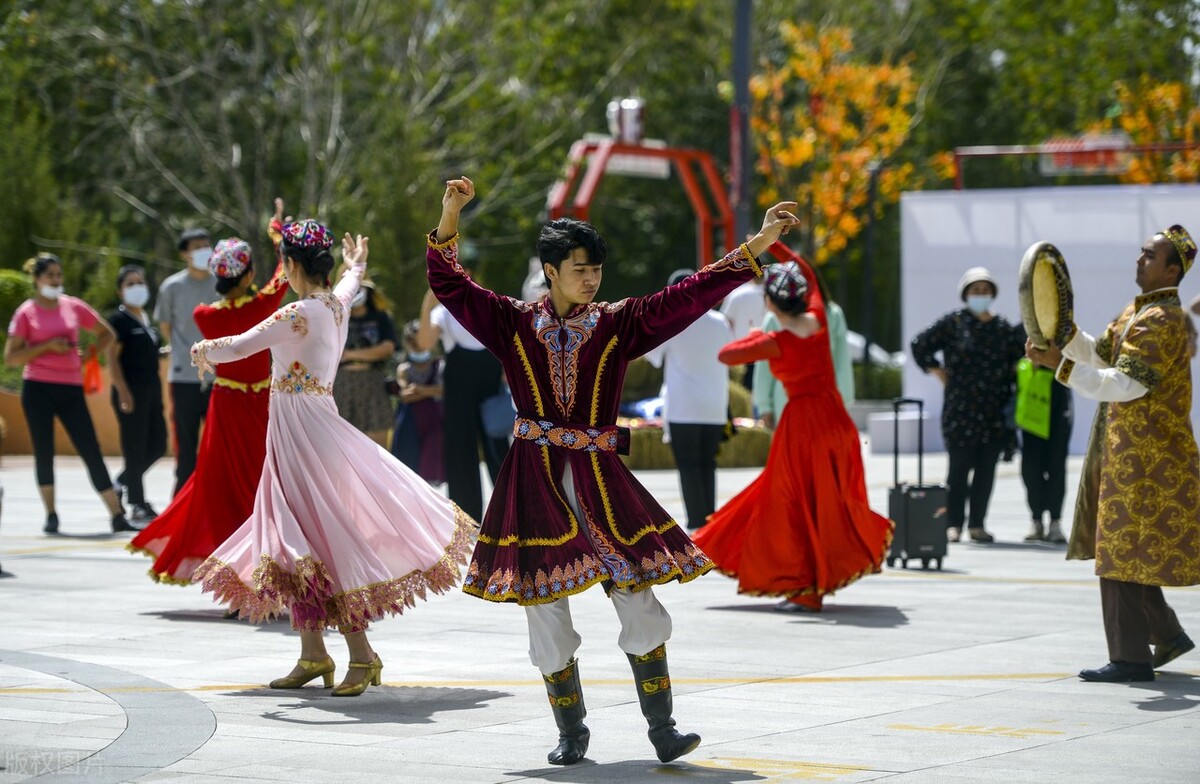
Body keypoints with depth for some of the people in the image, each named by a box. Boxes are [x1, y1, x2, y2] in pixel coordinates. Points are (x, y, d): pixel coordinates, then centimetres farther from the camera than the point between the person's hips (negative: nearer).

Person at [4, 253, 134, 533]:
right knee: (44, 451, -1)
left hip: (71, 388, 2)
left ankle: (117, 516, -3)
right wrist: (47, 346, -13)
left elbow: (106, 333, 21)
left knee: (91, 450, -2)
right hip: (38, 387, -2)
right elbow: (11, 358, -4)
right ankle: (51, 515, 8)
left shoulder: (74, 307, 7)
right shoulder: (26, 313, 0)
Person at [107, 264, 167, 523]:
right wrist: (123, 392, -20)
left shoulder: (146, 319, 17)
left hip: (152, 388, 8)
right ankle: (138, 504, 0)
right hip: (132, 390, -8)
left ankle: (123, 481, 24)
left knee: (157, 444, 7)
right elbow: (113, 358, -12)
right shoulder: (119, 319, -7)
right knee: (136, 447, -4)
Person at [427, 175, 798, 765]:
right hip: (535, 484, 0)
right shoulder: (514, 324, 4)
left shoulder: (619, 324, 4)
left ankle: (662, 731, 1)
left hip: (600, 480, 0)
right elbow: (448, 283, 1)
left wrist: (757, 246, -4)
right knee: (546, 615, 2)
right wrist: (450, 215, -12)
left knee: (640, 604, -6)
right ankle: (571, 734, 15)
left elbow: (693, 294, 1)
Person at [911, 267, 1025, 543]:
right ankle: (954, 524, 3)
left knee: (986, 469, 3)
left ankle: (977, 524, 10)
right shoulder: (953, 323, 3)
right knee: (959, 467, -4)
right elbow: (920, 346, 6)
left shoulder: (1003, 328, 12)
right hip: (961, 410, -3)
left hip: (994, 412, 3)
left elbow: (1018, 357, 19)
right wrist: (939, 373, 2)